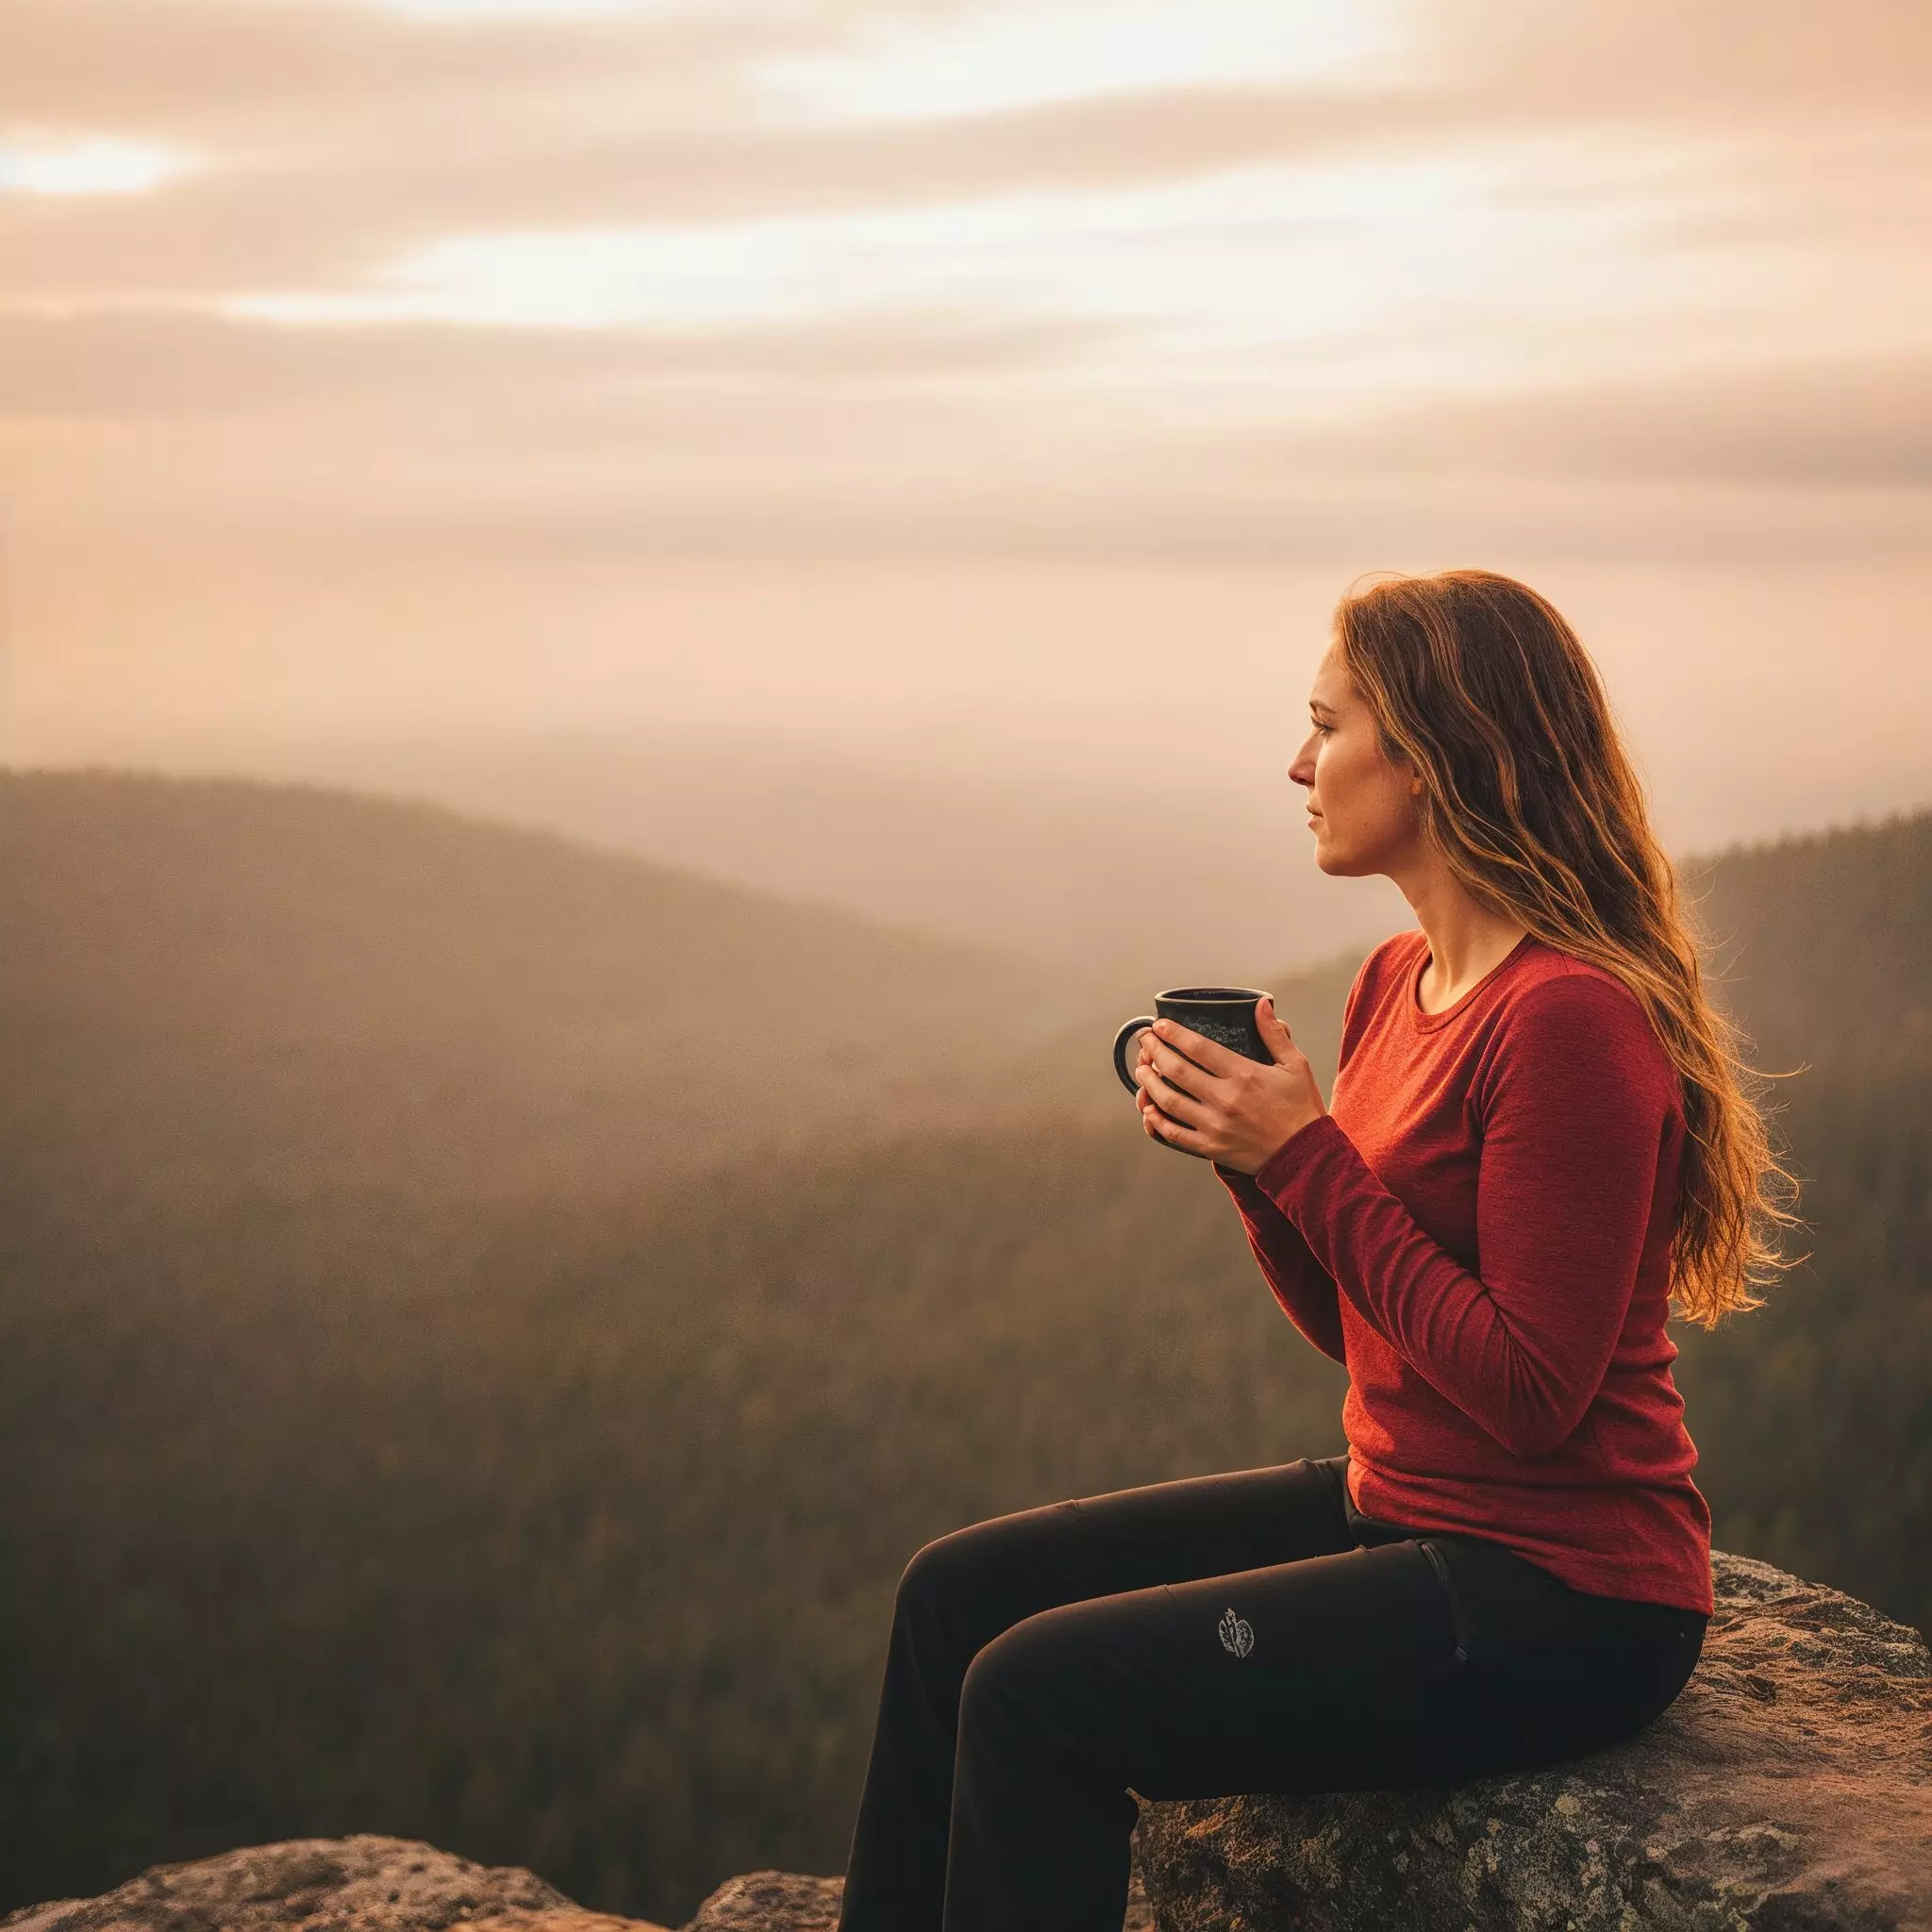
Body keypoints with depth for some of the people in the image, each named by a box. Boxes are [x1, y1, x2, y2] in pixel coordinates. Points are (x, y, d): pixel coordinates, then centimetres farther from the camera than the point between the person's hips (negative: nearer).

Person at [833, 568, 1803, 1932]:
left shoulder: (1568, 1018, -21)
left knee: (1039, 1694, -17)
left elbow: (1529, 1393, -22)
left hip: (1559, 1604, -9)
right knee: (959, 1593, 5)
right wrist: (1247, 1153, -4)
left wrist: (1307, 1155, -20)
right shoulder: (1399, 981, 8)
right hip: (1396, 1506, 9)